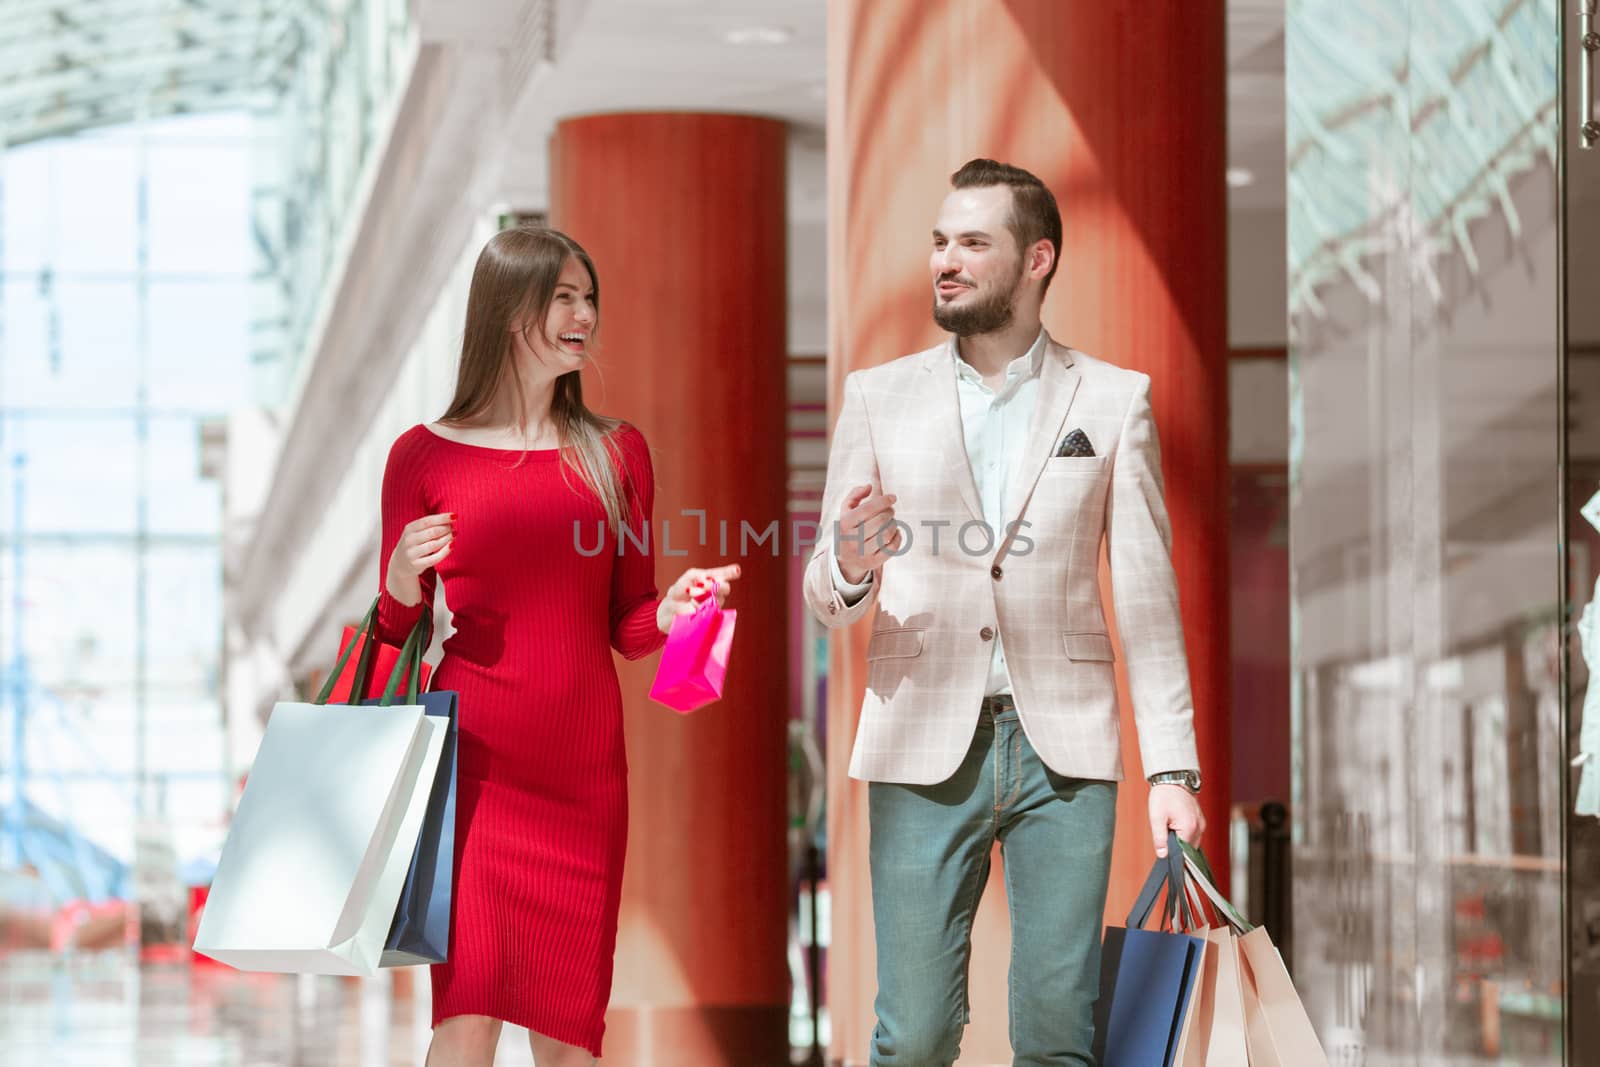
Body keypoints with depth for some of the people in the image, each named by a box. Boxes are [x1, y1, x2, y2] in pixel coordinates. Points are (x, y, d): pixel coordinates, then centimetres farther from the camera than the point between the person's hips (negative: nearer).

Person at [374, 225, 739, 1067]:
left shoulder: (615, 453, 12)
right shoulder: (426, 455, 3)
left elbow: (626, 627, 14)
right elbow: (394, 633, 8)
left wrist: (674, 610, -8)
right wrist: (405, 575, -13)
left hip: (583, 766, 3)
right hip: (474, 759, -3)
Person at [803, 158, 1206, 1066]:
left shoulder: (1114, 400, 7)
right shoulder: (880, 397, 9)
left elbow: (1147, 593, 4)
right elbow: (826, 601, 9)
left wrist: (1173, 767, -3)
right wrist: (849, 569, -16)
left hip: (1062, 745, 0)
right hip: (925, 750, 0)